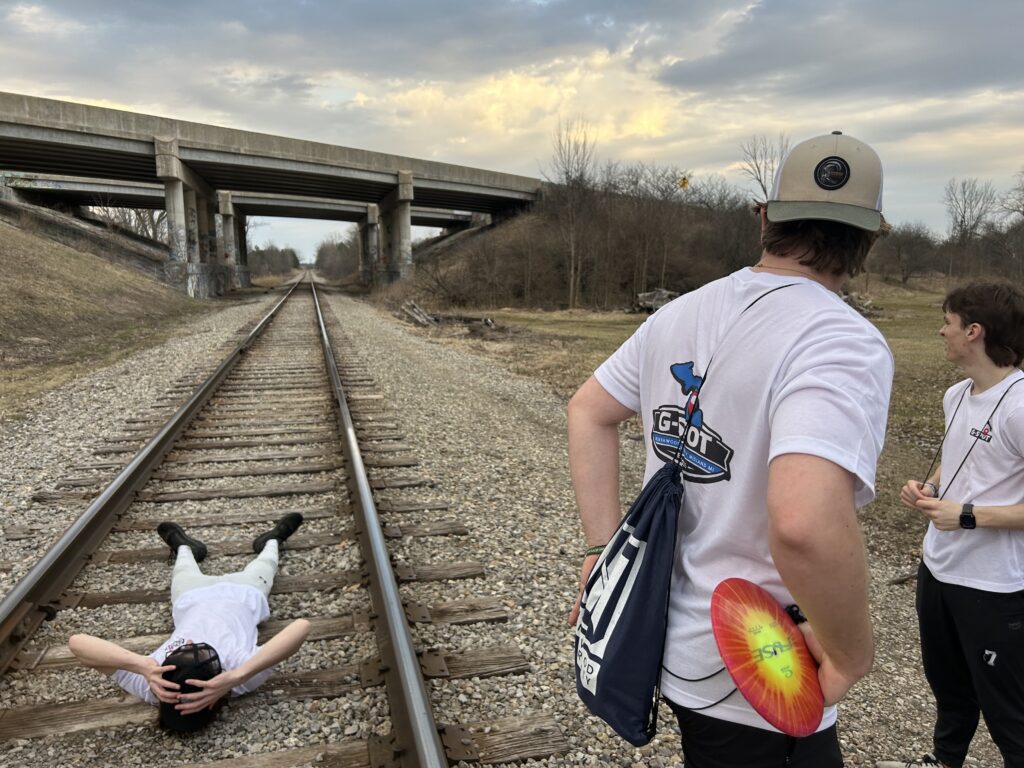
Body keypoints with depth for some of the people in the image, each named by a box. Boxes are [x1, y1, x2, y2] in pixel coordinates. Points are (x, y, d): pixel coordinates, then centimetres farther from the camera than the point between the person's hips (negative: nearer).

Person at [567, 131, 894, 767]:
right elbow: (805, 521, -39)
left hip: (673, 639, 7)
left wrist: (606, 550, 8)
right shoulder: (845, 342, -23)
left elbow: (589, 411, 8)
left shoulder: (680, 313, -1)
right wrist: (852, 655, -20)